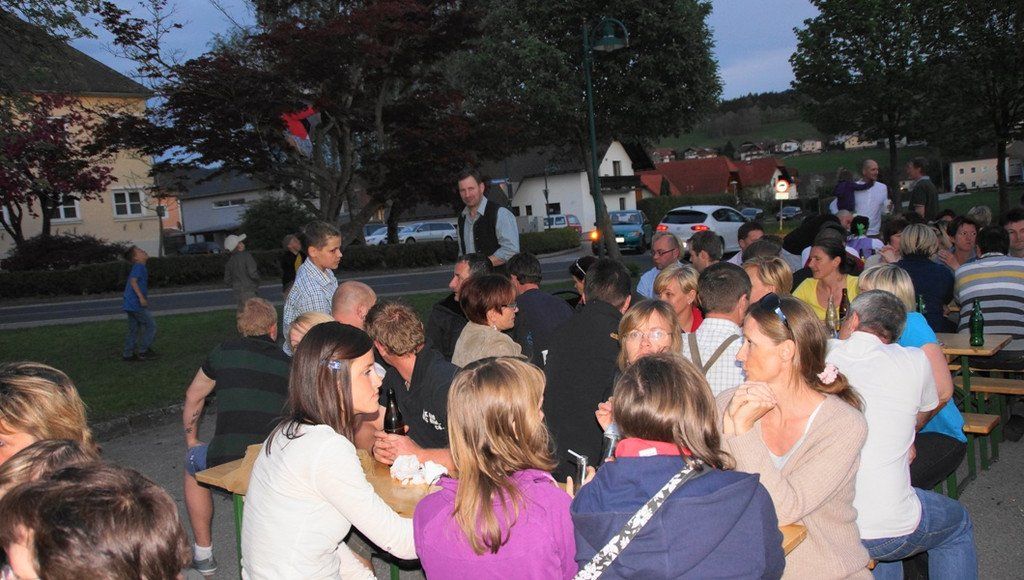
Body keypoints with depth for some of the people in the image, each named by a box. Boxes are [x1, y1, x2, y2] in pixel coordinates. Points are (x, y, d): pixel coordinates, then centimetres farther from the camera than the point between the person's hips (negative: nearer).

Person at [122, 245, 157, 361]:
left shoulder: (139, 267, 18)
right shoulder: (139, 266, -12)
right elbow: (133, 281, -23)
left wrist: (144, 298, 27)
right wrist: (141, 297, -26)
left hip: (130, 304, 10)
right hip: (136, 304, -10)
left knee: (134, 330, 14)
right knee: (151, 325, -1)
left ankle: (127, 354, 18)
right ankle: (143, 351, 3)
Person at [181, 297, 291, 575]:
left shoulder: (224, 352, 9)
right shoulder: (287, 363, 12)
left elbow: (193, 398, 23)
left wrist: (191, 440, 39)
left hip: (226, 463, -1)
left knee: (192, 462, 33)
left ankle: (203, 554, 37)